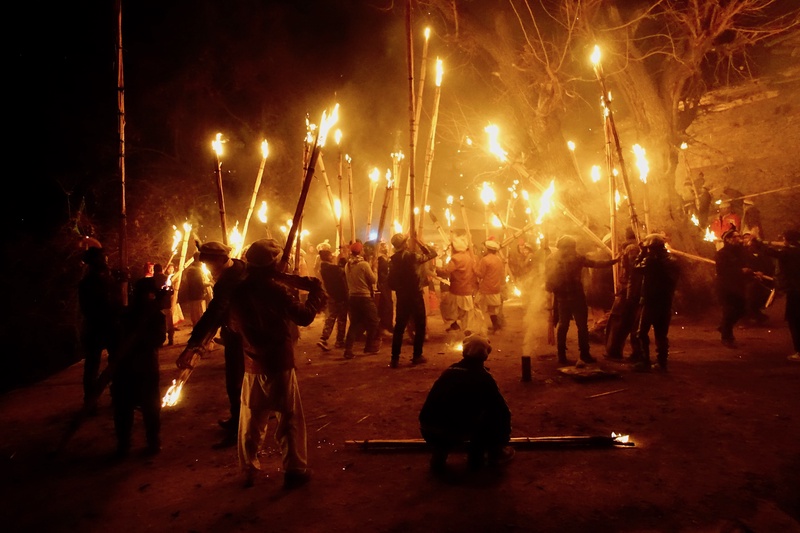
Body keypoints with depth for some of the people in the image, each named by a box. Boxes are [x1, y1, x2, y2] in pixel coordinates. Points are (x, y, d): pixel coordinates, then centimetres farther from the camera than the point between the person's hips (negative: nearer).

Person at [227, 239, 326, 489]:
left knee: (251, 420, 17)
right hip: (279, 364, -5)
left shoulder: (238, 292, 0)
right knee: (289, 419, 7)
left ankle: (249, 470, 27)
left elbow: (235, 326, 12)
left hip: (252, 365, 5)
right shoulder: (275, 289, -18)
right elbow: (304, 316, -17)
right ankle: (295, 470, 15)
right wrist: (316, 292, -4)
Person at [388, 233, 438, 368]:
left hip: (401, 297, 4)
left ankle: (395, 358, 8)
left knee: (399, 327, 9)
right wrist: (419, 242, 7)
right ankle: (417, 356, 13)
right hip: (415, 296, -4)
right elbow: (432, 254, 0)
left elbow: (391, 282, 1)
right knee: (420, 325, 11)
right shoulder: (413, 256, -13)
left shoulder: (393, 260, -1)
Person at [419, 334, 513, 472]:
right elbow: (503, 410, 8)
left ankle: (439, 454, 22)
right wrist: (504, 438, 28)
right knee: (497, 411, 14)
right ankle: (496, 453, 29)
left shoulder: (450, 370, 17)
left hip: (427, 430, 5)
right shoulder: (483, 376, 4)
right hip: (456, 433, -4)